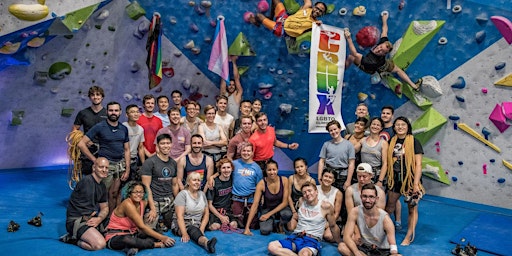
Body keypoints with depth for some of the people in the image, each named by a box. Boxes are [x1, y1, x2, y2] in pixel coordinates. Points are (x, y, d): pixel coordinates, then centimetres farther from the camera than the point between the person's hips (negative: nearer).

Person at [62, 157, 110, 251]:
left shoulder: (102, 186, 12)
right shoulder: (87, 181, -15)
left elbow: (105, 207, 13)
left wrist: (99, 219, -7)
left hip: (90, 219, 9)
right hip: (76, 220, -9)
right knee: (100, 244, -28)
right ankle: (74, 239, -2)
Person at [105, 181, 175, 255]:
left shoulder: (143, 203, 1)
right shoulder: (127, 204, -22)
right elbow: (141, 227, -27)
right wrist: (162, 238, -27)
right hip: (115, 237, -8)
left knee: (155, 233, -8)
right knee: (127, 240, -41)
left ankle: (135, 247, -29)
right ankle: (157, 244, -23)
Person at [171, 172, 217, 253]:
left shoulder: (202, 194, 10)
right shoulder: (183, 194, -6)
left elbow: (206, 214, 9)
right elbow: (180, 216, -16)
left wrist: (201, 229, -8)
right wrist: (184, 233, -28)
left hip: (196, 225, 4)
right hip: (181, 225, -4)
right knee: (192, 229, -36)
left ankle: (206, 244, -64)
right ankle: (207, 242, -66)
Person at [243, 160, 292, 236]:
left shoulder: (284, 180, -17)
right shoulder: (261, 184, -19)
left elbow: (284, 202, -13)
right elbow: (255, 205, -20)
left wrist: (269, 214, -20)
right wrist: (247, 227, -24)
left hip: (280, 208, 1)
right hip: (267, 209, 0)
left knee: (287, 214, -36)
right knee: (265, 231, -28)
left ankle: (281, 225, 1)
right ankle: (271, 222, 10)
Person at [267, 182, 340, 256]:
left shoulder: (325, 206, -1)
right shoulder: (301, 201, 11)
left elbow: (333, 226, 10)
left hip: (312, 240, -6)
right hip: (295, 237, 6)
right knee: (271, 246, -24)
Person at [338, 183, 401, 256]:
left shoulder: (385, 218, -18)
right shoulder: (355, 212, -14)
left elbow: (393, 246, -23)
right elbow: (346, 237, -17)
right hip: (363, 248, 2)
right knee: (341, 246, -28)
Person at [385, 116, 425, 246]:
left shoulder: (414, 142, -9)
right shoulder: (392, 142, 3)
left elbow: (418, 164, -11)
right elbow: (388, 161, 8)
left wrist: (416, 184, -17)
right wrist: (388, 179, 5)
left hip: (410, 179, -4)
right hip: (395, 179, 4)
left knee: (412, 209, 10)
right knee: (388, 207, 14)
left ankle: (409, 236, 23)